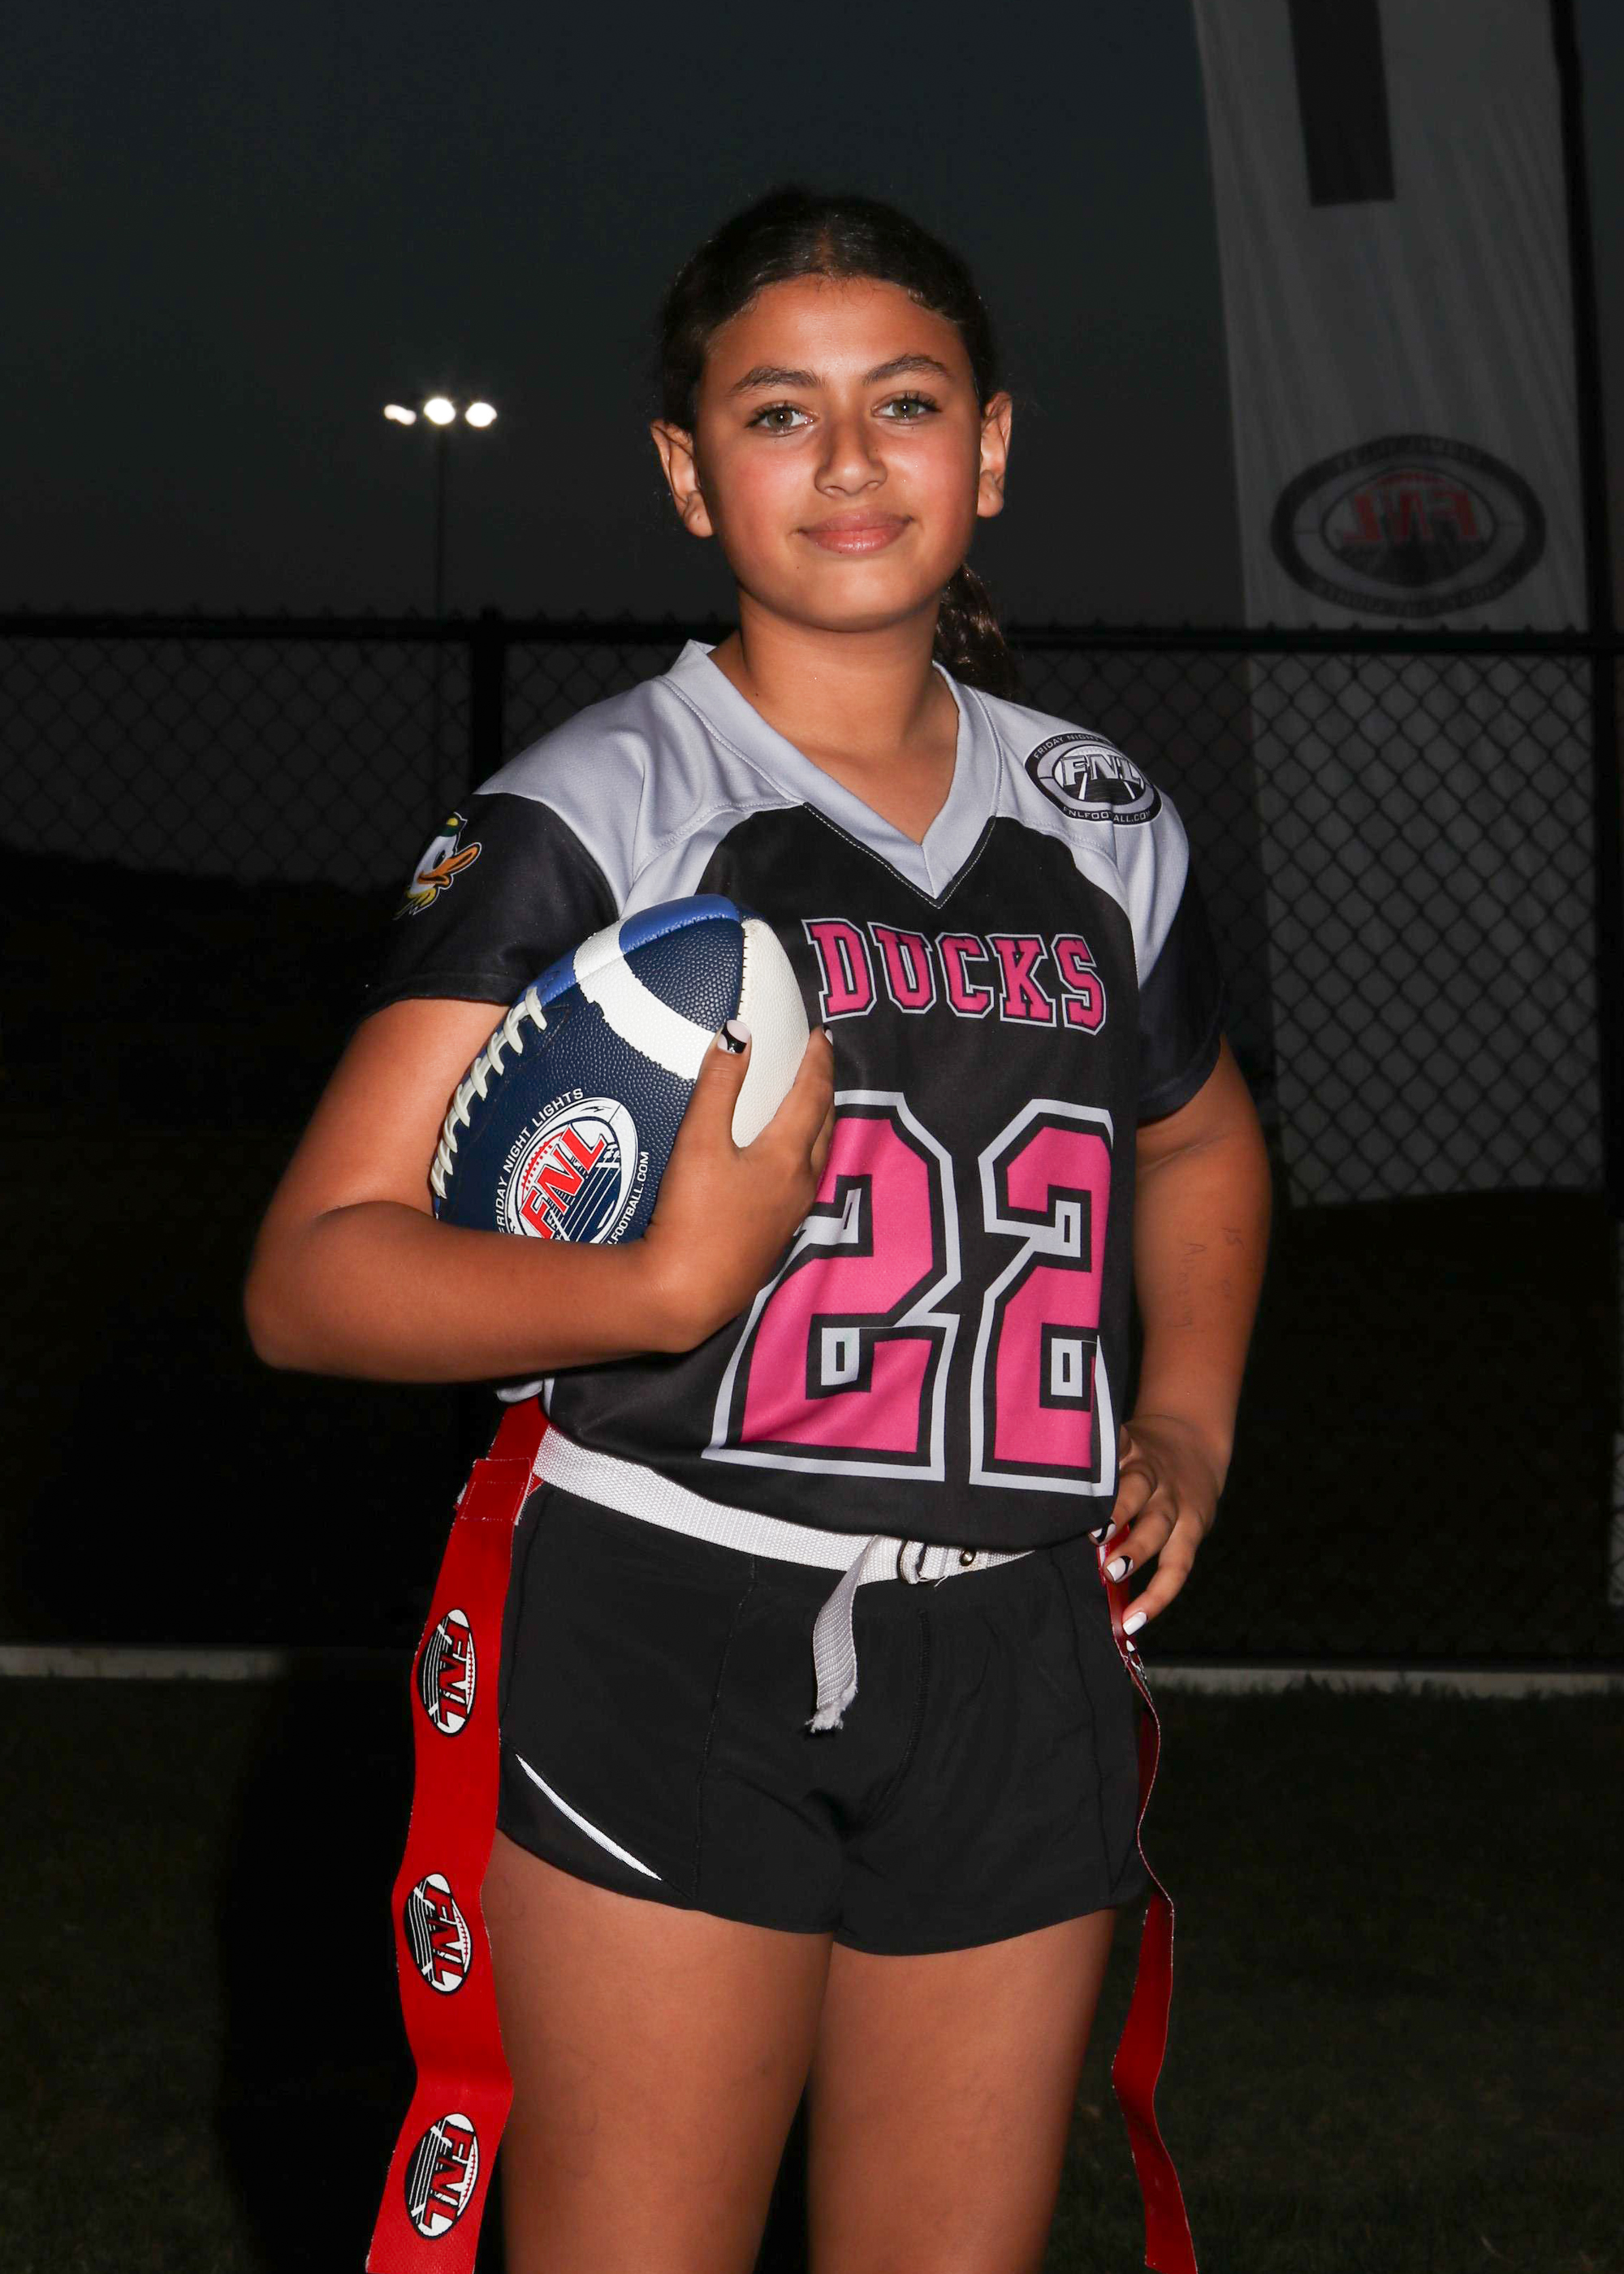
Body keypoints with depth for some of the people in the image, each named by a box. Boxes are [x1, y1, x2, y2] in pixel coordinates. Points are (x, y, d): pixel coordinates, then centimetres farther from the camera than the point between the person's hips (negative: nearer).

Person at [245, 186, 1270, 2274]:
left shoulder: (1102, 826, 10)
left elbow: (1202, 1137, 31)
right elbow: (311, 1276, -12)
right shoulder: (587, 821, -6)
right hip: (669, 1643, -4)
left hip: (1013, 1661, 5)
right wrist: (659, 1289, -27)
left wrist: (1187, 1417, 15)